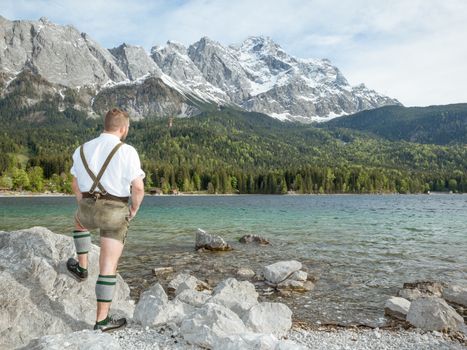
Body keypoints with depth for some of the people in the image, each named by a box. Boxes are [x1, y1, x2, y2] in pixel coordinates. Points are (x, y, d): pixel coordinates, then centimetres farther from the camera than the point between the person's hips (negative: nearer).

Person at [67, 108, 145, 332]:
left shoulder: (83, 149, 7)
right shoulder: (126, 151, -10)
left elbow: (75, 185, 15)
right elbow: (138, 188, -15)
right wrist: (134, 210, 3)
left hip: (88, 207, 4)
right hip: (115, 212, -4)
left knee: (79, 221, 40)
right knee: (109, 265, 4)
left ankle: (82, 267, 41)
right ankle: (102, 319, 10)